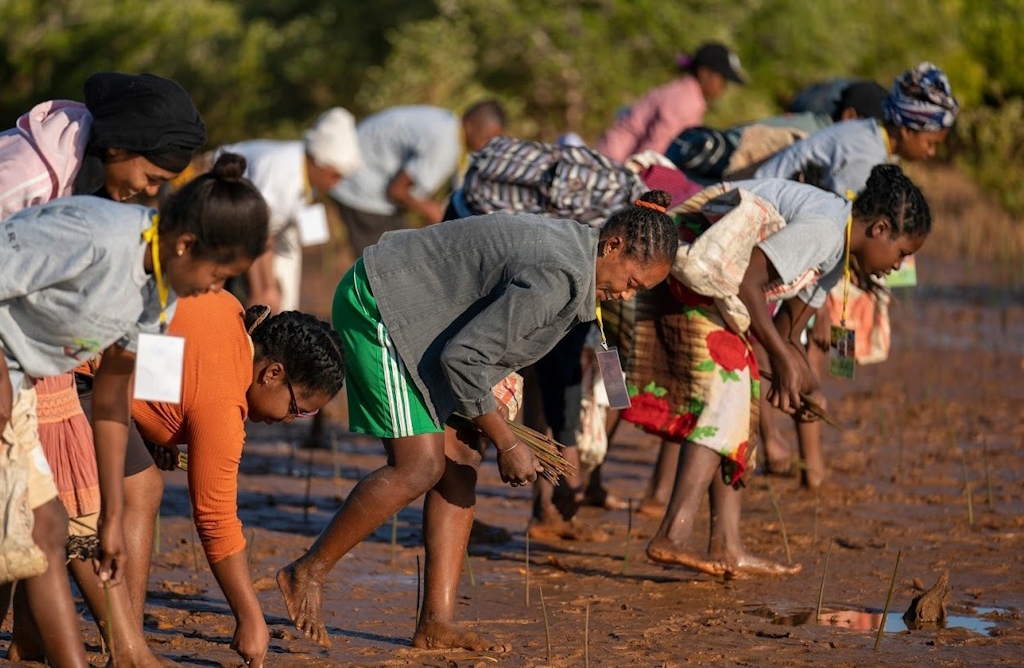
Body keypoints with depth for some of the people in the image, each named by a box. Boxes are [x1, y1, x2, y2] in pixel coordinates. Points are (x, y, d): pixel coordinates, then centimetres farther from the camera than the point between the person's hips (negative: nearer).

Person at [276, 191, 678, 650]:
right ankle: (307, 572, -2)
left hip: (413, 318, 11)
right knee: (420, 467, -15)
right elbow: (463, 356, -26)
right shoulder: (558, 277, -26)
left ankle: (436, 622, 0)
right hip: (379, 306, -11)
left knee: (459, 464, 3)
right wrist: (507, 444, -17)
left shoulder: (572, 246, 6)